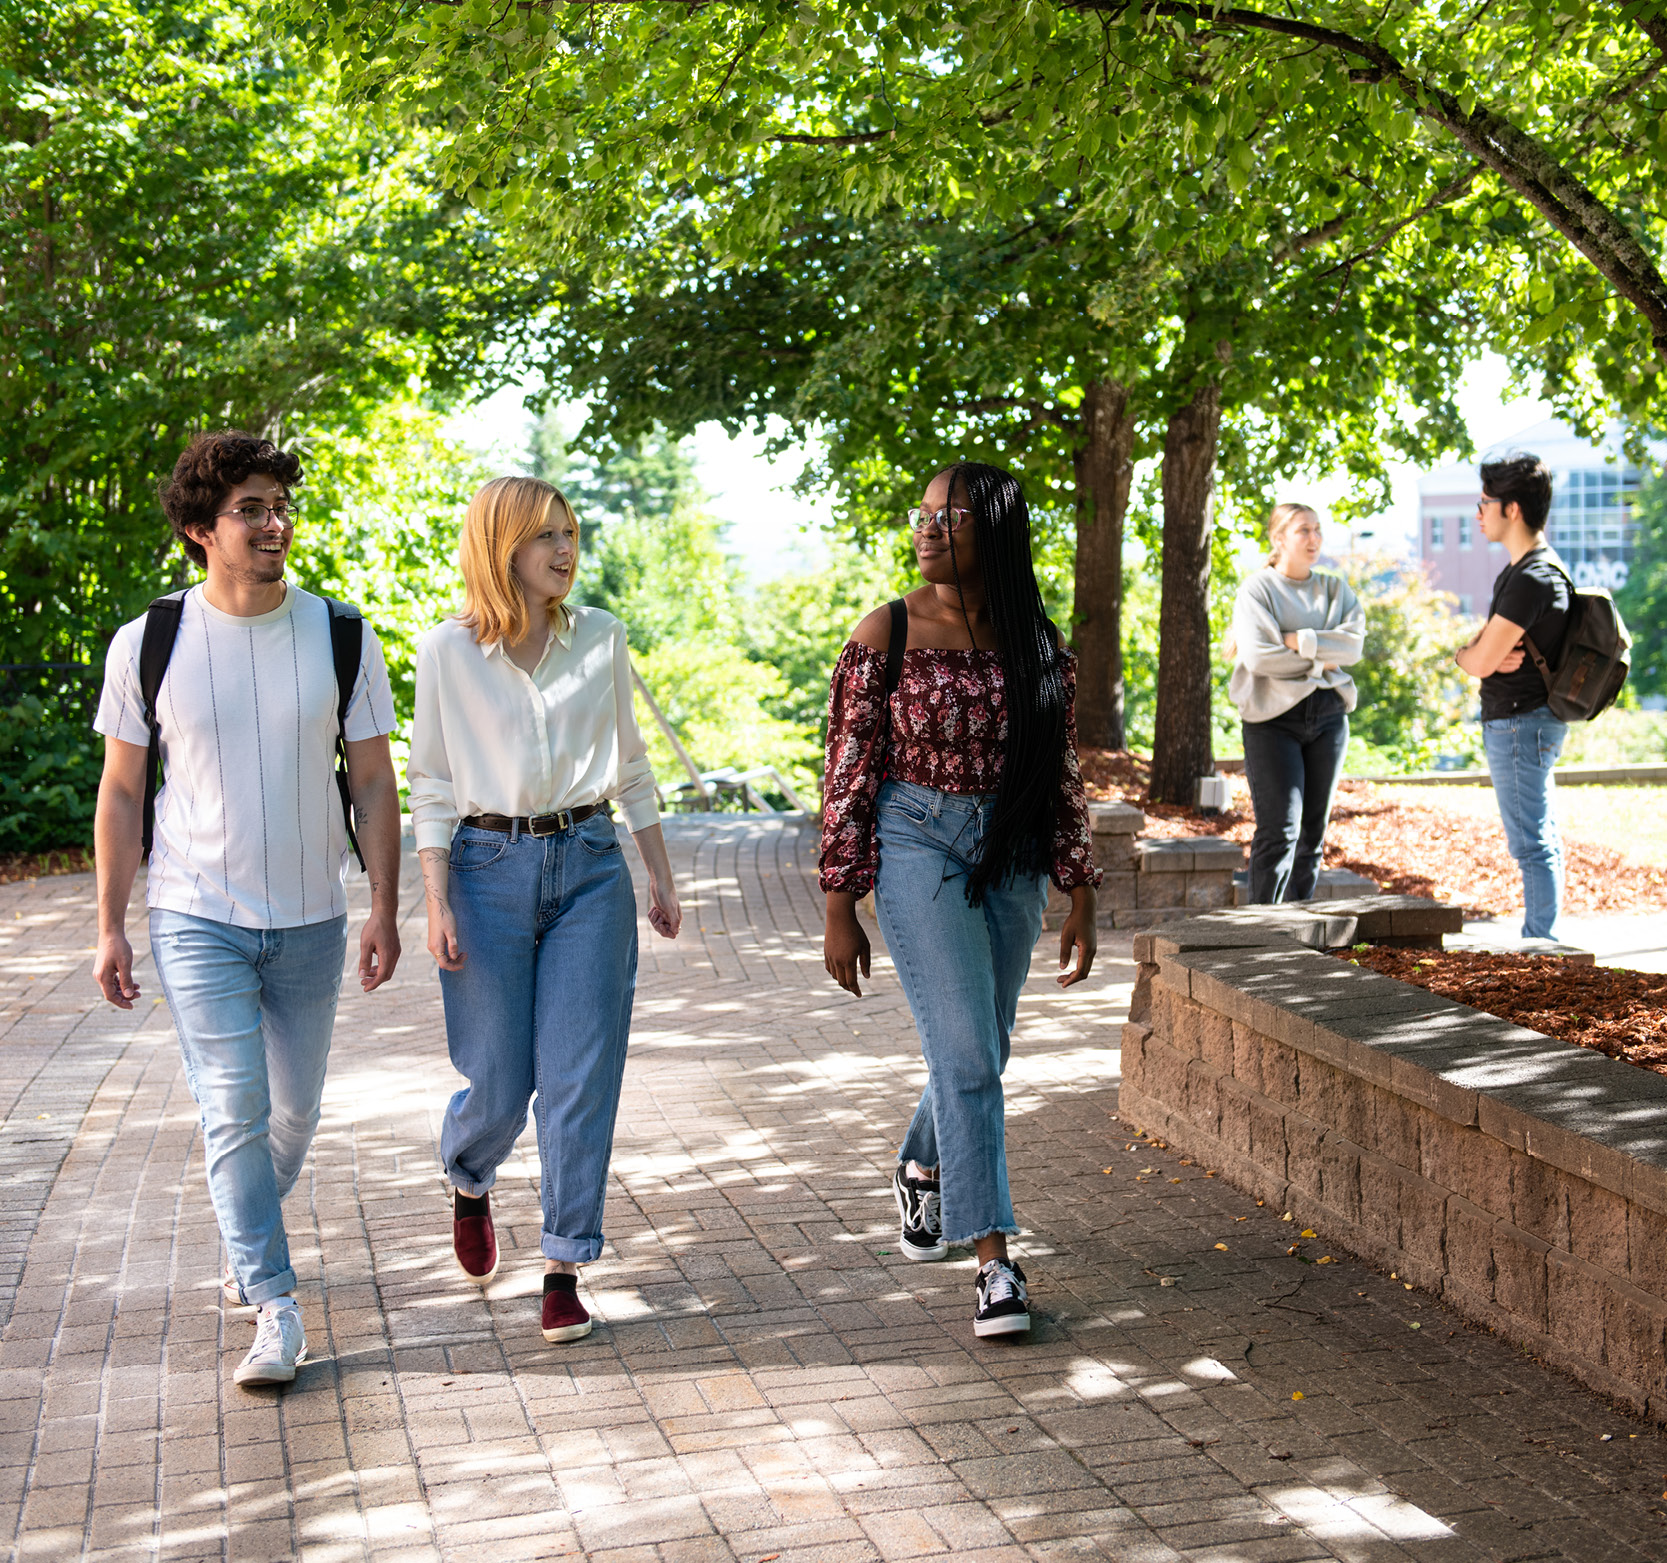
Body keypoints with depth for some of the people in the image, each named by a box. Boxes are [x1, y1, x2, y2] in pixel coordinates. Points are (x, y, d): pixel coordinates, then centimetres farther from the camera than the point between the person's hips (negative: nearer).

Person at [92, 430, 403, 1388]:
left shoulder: (341, 638, -2)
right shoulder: (147, 645, -5)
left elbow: (375, 782, 3)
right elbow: (122, 792, 2)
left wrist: (386, 909, -1)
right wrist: (111, 927, 0)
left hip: (310, 920, 2)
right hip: (196, 919, -2)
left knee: (295, 1108, 14)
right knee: (235, 1110, -9)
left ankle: (246, 1233, 41)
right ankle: (275, 1307, -2)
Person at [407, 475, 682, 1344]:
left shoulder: (601, 639, 6)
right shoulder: (447, 653, -1)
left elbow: (630, 766, 14)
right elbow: (432, 787, 0)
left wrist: (661, 878, 13)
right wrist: (437, 903, -8)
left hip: (589, 867, 2)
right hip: (490, 870, -2)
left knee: (581, 1076, -3)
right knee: (498, 1083, 1)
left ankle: (564, 1271, 7)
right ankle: (468, 1187, 36)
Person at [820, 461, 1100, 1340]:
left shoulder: (1037, 646, 3)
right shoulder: (886, 635, -6)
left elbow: (1063, 778, 8)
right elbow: (847, 777, -4)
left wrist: (1079, 896, 4)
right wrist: (840, 909, -6)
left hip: (1011, 857, 4)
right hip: (916, 846, -4)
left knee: (978, 1048, 16)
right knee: (967, 1054, -13)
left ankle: (921, 1170, 46)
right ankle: (994, 1263, -10)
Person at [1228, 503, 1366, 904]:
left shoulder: (1335, 590, 14)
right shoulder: (1258, 590, -1)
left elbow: (1354, 643, -3)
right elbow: (1257, 656, -14)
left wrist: (1298, 641, -12)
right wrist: (1319, 663, -6)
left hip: (1327, 716, 5)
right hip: (1272, 718, -5)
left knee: (1313, 829, 6)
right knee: (1280, 828, -13)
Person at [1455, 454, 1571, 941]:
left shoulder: (1533, 579, -20)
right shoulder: (1519, 571, 15)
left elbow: (1478, 662, -21)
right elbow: (1478, 652, 14)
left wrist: (1470, 653, 1)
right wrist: (1488, 655, -8)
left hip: (1521, 723, -11)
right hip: (1526, 722, 11)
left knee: (1532, 845, -6)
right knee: (1542, 843, 15)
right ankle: (1541, 943, 23)